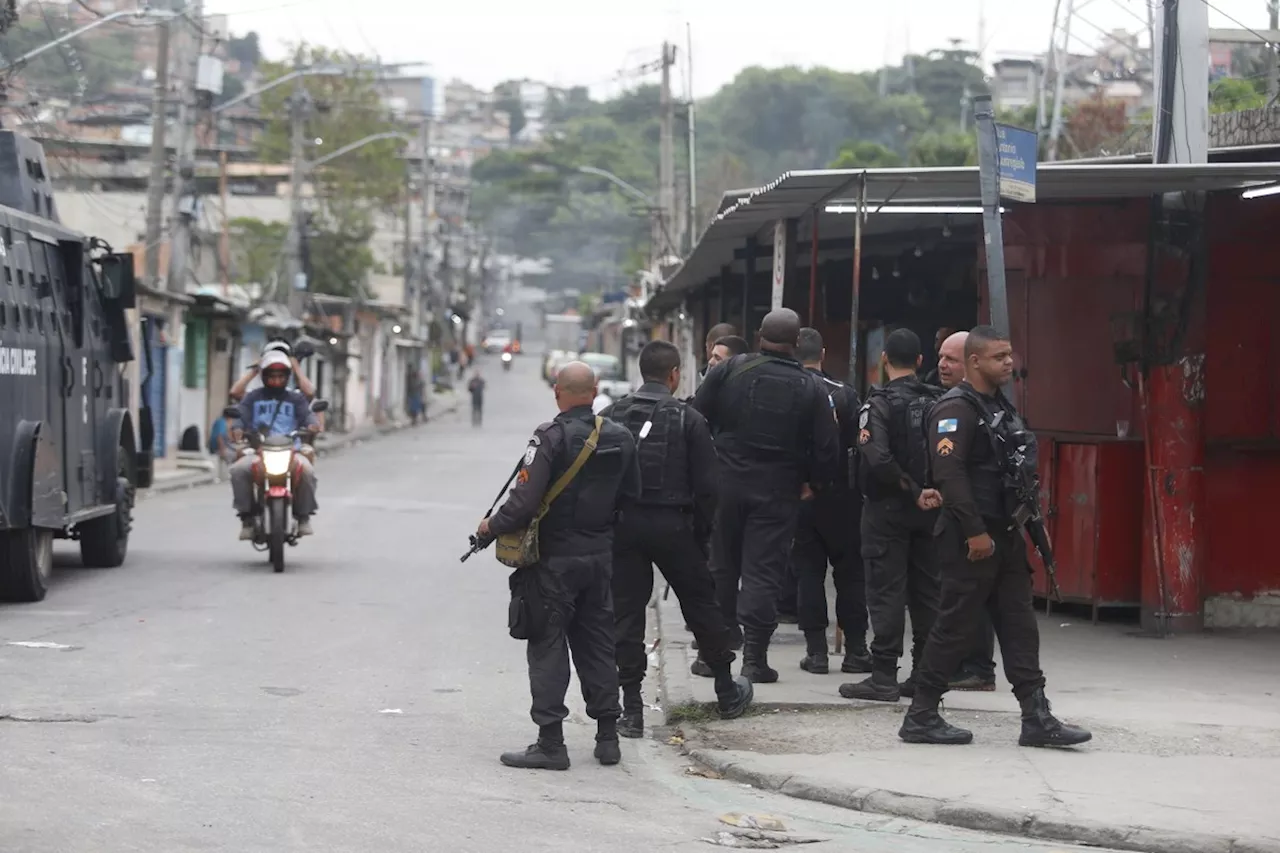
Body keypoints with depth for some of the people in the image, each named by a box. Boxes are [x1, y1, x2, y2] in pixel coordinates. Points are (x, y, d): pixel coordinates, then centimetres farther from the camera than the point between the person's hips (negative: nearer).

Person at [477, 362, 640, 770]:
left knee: (548, 645, 0)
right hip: (599, 556, 6)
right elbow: (631, 495, 13)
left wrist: (491, 526, -5)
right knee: (597, 644, 15)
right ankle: (607, 736, 19)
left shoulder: (551, 437, -17)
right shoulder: (620, 437, 2)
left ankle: (550, 743, -3)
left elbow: (525, 500, -21)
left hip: (555, 556, -6)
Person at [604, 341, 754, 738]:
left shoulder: (613, 415, 1)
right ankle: (727, 693, 25)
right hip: (672, 526, -1)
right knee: (701, 604, 14)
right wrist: (701, 531, 5)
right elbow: (707, 485, -6)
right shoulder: (688, 419, -5)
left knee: (626, 612, 5)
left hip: (623, 526, 1)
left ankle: (631, 708, 0)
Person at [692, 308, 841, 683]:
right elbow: (827, 449, -3)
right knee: (762, 574, 2)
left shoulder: (727, 371, -3)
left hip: (725, 484, 1)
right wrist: (813, 483, 14)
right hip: (777, 493, -1)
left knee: (719, 568, 13)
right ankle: (754, 658, -3)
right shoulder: (811, 389, -3)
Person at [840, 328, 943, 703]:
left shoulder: (879, 404, -11)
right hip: (930, 510, 5)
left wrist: (913, 491, -16)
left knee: (886, 592, -2)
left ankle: (884, 677, -3)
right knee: (927, 592, 11)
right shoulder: (937, 401, 5)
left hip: (887, 508, -5)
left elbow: (878, 458, -23)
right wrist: (933, 491, -1)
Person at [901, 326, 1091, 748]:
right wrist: (975, 532, -23)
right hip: (971, 538, -9)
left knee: (1019, 625, 5)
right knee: (956, 626, -4)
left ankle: (1037, 719, 4)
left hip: (1005, 534, 9)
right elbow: (949, 473, -22)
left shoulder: (1001, 407, 17)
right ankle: (921, 717, 5)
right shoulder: (956, 409, -12)